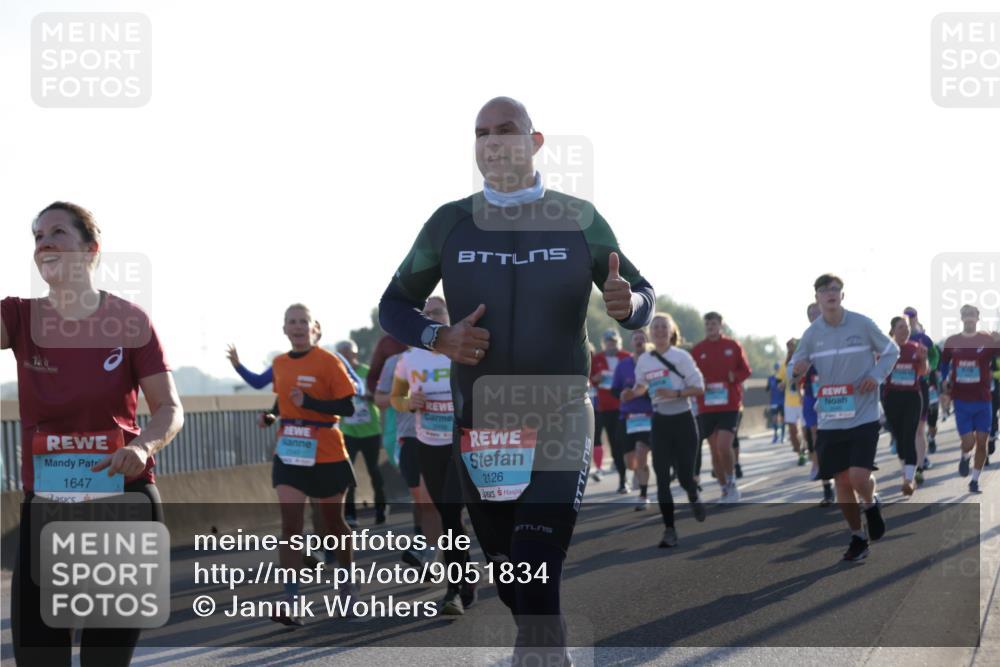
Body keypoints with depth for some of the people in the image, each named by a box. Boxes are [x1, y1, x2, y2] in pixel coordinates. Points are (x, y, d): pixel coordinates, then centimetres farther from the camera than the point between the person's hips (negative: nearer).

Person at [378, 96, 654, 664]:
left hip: (559, 425, -3)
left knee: (537, 591, -16)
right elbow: (394, 306, 9)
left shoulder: (579, 219, -2)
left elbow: (645, 297, 6)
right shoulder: (450, 223, 1)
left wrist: (630, 304, -20)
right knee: (510, 586, 12)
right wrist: (438, 338, -12)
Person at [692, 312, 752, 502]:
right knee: (715, 451, 6)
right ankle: (725, 490, 19)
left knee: (723, 447, -16)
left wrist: (733, 377, -12)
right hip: (706, 407, 2)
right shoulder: (697, 350, 4)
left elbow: (746, 370, 7)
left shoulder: (733, 346, 2)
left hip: (730, 406, -2)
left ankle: (732, 484, 5)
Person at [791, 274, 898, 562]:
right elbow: (796, 366, 11)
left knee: (859, 477, -16)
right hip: (830, 419, 3)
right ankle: (857, 537, 24)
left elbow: (891, 350, 8)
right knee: (842, 482, 5)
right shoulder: (812, 333, 2)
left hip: (863, 416, -3)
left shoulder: (862, 325, -5)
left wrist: (877, 375, -9)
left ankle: (871, 505, 20)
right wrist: (797, 370, -13)